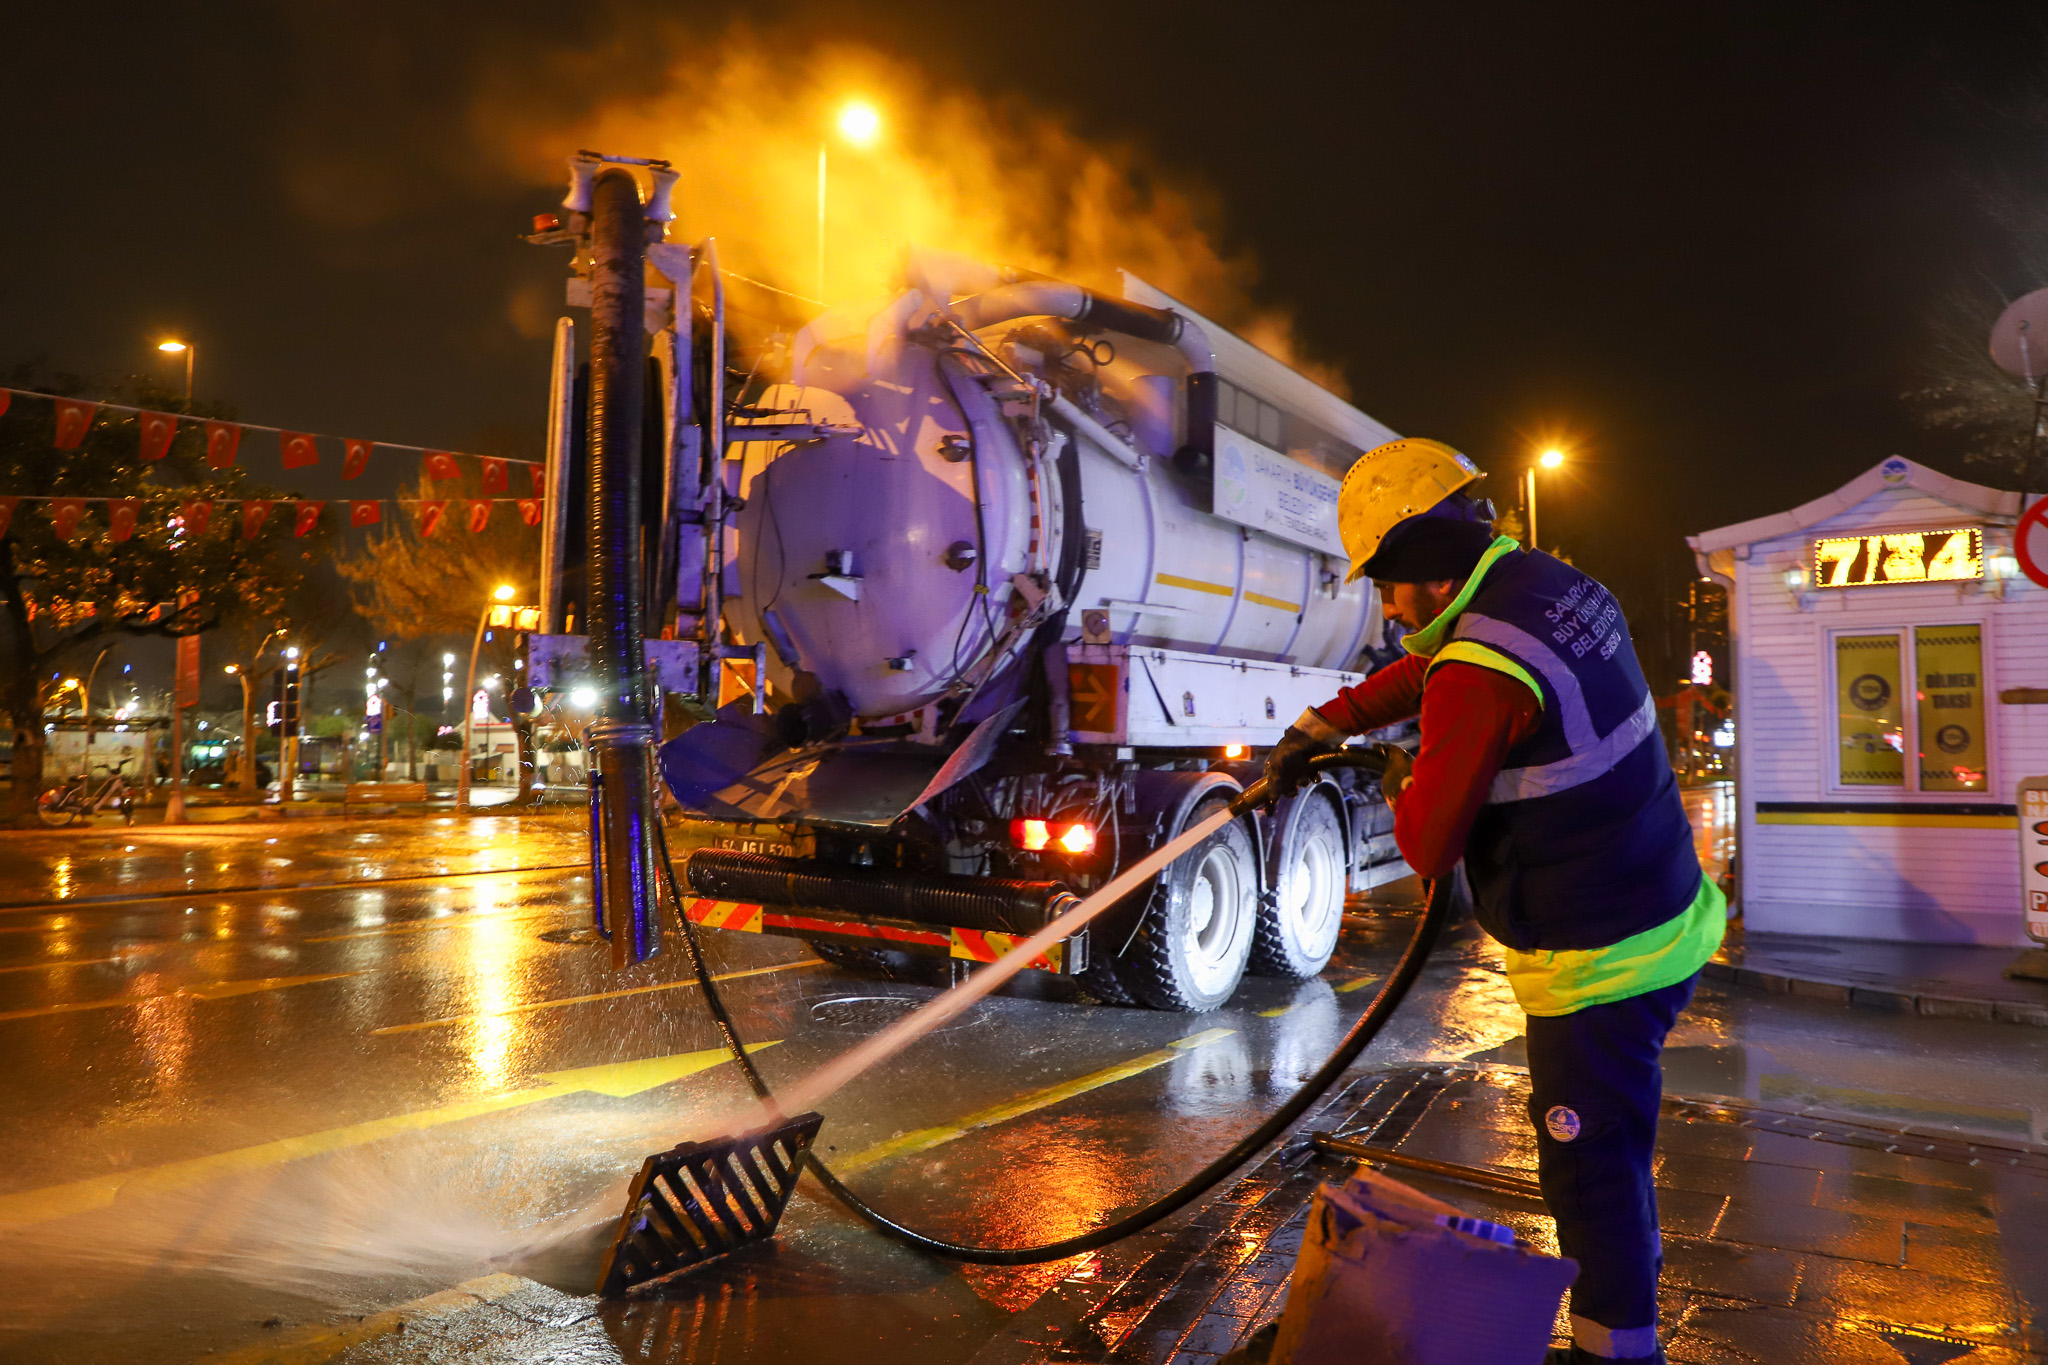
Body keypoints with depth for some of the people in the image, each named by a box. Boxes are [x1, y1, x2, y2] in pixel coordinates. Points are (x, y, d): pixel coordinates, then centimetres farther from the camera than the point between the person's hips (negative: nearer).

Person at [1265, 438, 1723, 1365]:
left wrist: (1401, 789, 2)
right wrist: (1316, 728, 17)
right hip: (1668, 917, 10)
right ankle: (1630, 1259, 50)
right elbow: (1422, 671, 17)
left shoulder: (1479, 672, -27)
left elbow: (1429, 846, -19)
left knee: (1588, 1164, 8)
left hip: (1600, 961, -10)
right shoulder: (1558, 586, 2)